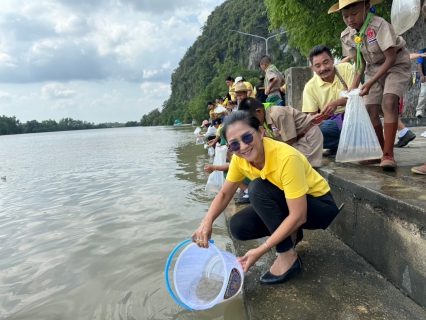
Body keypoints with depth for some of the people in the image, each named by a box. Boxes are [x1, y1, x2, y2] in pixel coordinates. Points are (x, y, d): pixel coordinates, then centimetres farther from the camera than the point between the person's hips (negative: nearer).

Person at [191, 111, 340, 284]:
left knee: (258, 188, -29)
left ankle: (288, 256, -15)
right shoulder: (240, 158, -14)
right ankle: (290, 234, 11)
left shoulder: (286, 158, -34)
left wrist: (260, 250, -33)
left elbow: (298, 216, -32)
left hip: (320, 206, -6)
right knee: (238, 226, -13)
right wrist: (207, 222, -23)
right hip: (286, 203, 6)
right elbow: (225, 193, -5)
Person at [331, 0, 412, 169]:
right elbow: (360, 62, 1)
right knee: (370, 108, -3)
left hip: (397, 64, -5)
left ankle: (388, 154, -23)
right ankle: (379, 151, 14)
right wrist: (354, 84, -11)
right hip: (374, 67, 6)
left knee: (389, 102, -26)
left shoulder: (380, 25, -28)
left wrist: (371, 82, -33)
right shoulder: (347, 36, -11)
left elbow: (391, 58, -27)